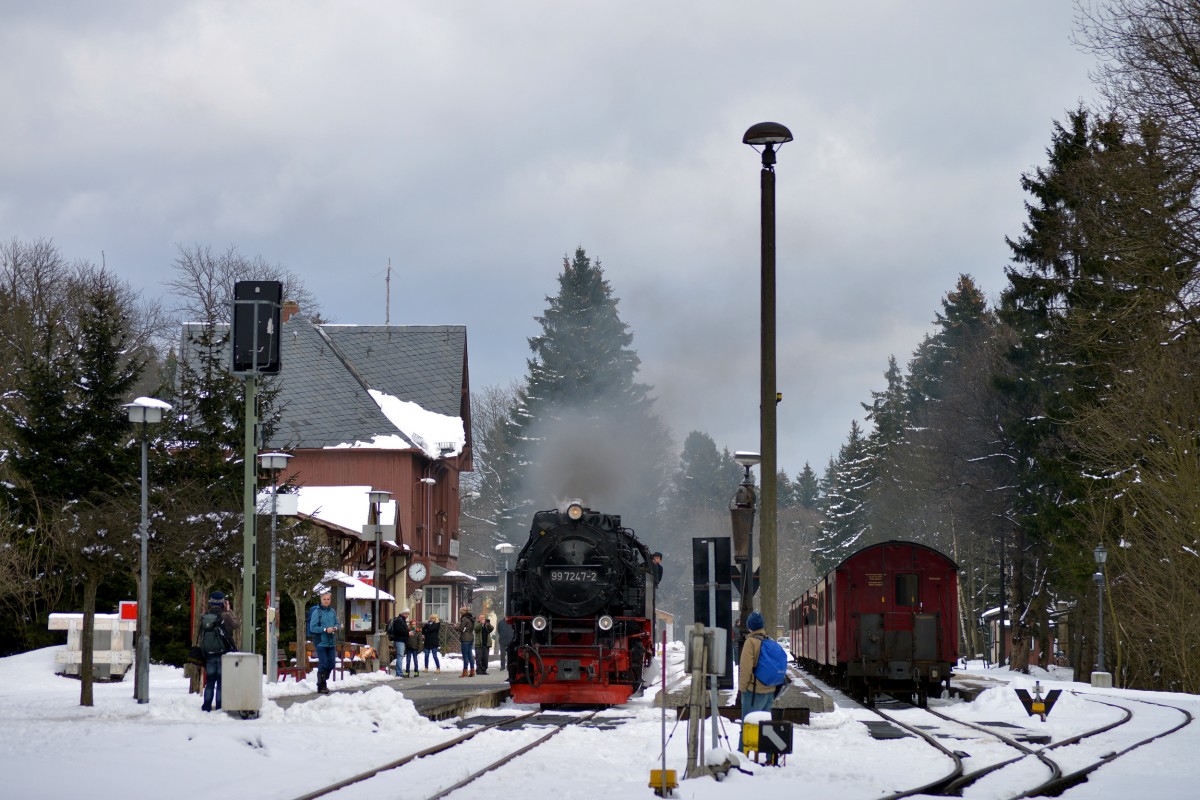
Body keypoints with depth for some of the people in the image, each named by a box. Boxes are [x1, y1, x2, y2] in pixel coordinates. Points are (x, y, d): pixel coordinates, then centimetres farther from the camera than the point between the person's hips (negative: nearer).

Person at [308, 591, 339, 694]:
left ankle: (324, 681, 27)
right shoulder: (317, 612, -9)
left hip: (331, 642, 6)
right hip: (321, 642, -6)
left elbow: (336, 623, 20)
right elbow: (312, 628, -12)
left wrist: (335, 628, -3)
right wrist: (325, 630, -19)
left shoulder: (332, 612, 8)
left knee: (331, 663, 9)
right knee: (323, 664, -6)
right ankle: (321, 686, 4)